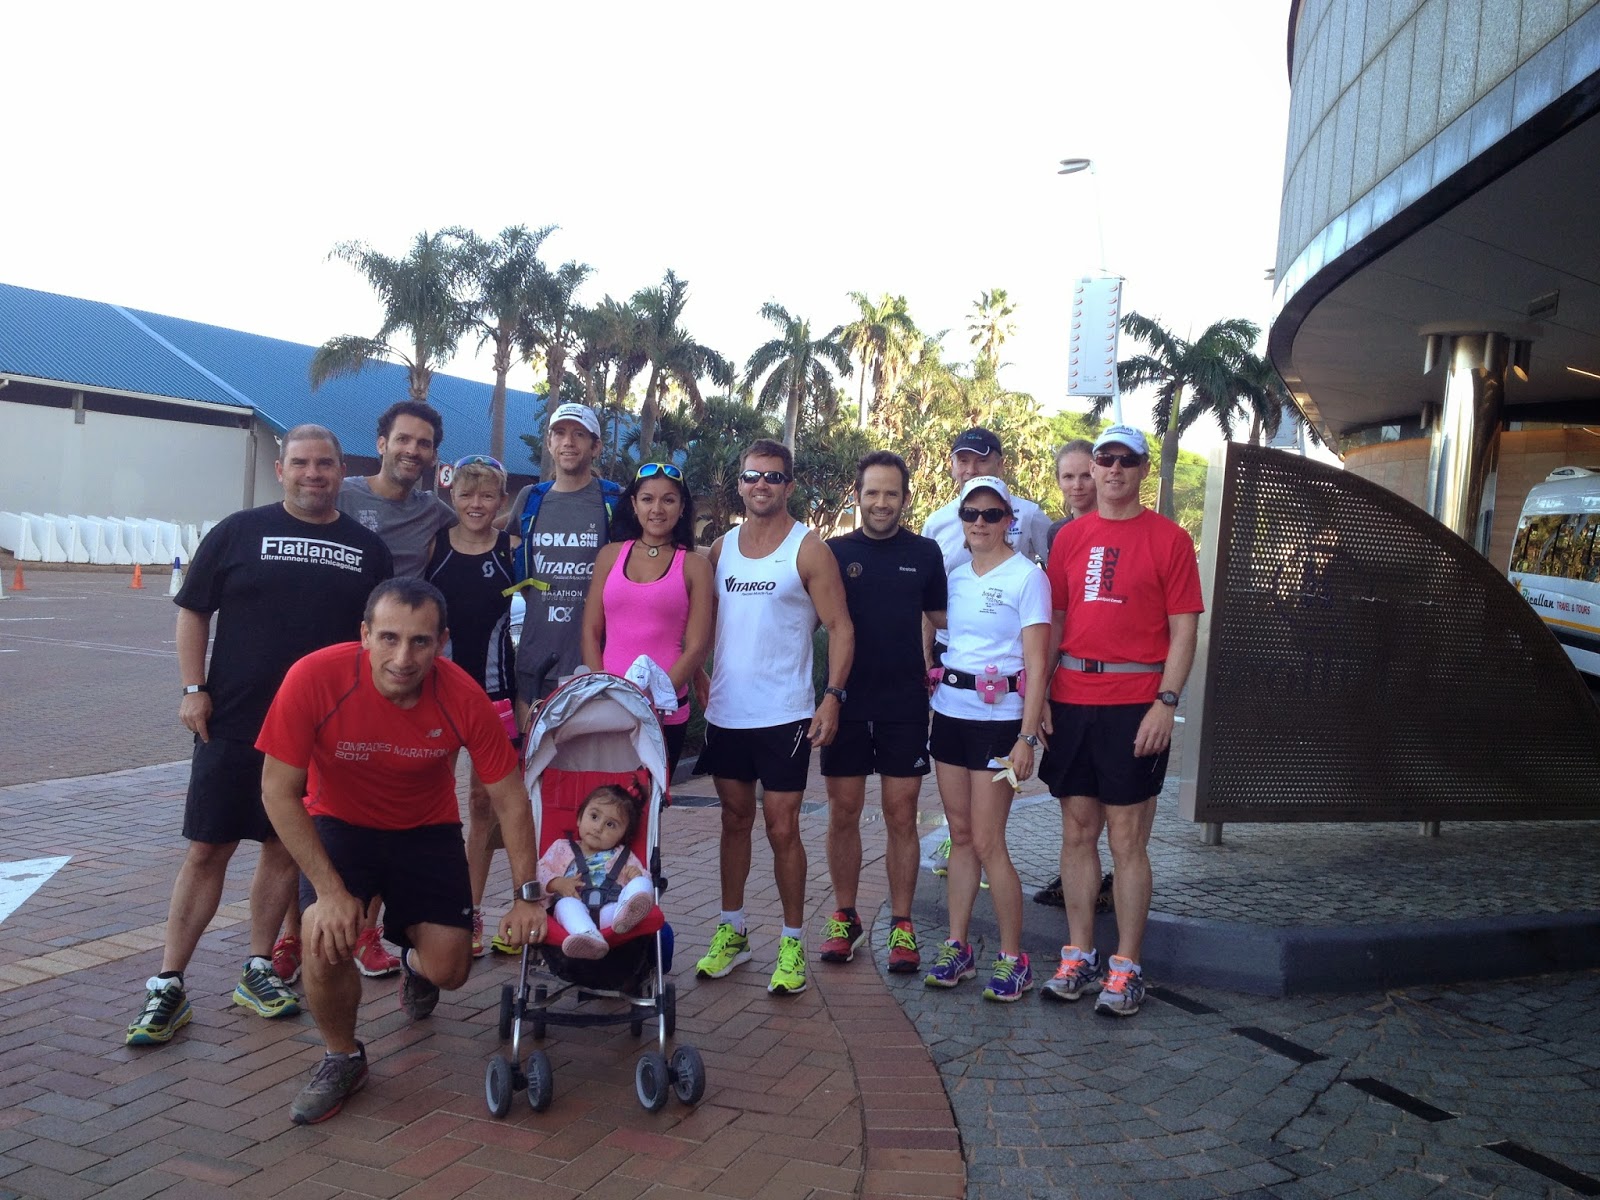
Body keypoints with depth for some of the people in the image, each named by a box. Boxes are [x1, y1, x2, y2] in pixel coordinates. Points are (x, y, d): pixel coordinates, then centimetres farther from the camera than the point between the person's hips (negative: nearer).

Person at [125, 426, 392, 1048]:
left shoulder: (367, 549, 6)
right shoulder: (239, 531, 1)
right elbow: (193, 610, 3)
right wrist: (193, 689, -5)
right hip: (232, 723, -2)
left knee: (284, 849, 11)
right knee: (207, 850, 1)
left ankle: (258, 970, 25)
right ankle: (167, 986, 10)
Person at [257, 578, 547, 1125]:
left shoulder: (463, 698, -26)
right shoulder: (314, 679, -30)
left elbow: (510, 798, -13)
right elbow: (279, 792, -20)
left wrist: (526, 896, -10)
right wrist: (330, 890, -22)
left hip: (426, 829, 1)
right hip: (339, 824, -1)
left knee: (448, 970, -5)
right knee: (326, 940, -25)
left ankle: (415, 965, 36)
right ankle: (342, 1058, 6)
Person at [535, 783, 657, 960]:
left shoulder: (623, 856, 27)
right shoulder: (562, 848, 26)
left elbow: (645, 876, 17)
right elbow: (540, 871, 14)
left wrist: (637, 876, -7)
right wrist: (558, 883, -5)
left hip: (611, 909, 1)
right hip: (577, 908, 0)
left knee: (642, 884, -26)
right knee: (566, 903, -35)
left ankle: (626, 914, -60)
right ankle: (588, 935, -65)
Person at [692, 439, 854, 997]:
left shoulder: (808, 550, -5)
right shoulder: (721, 548, 8)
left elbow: (840, 627, -7)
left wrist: (832, 695, -17)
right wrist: (697, 683, 4)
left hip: (785, 715, -4)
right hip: (725, 713, 4)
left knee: (782, 829, 0)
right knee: (735, 821, 15)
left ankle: (792, 942, 13)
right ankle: (731, 931, 28)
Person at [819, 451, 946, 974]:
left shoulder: (925, 553, 4)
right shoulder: (834, 552, 3)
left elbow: (944, 619, 12)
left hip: (905, 704, 0)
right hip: (846, 701, 1)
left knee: (901, 815, 4)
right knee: (843, 813, 7)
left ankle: (901, 925, 15)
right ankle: (845, 918, 22)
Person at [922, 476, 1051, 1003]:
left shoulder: (1027, 576, -7)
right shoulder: (954, 574, 10)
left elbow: (1036, 664, -11)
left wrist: (1026, 737, -17)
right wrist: (930, 707, 6)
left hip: (998, 717, -6)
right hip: (950, 711, 6)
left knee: (987, 842, -5)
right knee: (960, 835, 11)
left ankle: (1013, 958, 9)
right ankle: (957, 946, 20)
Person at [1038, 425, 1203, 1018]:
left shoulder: (1169, 538, 0)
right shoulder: (1071, 537, 11)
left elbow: (1183, 631, -3)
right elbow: (1053, 621, 13)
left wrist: (1165, 703, -13)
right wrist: (1039, 695, 4)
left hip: (1135, 705, -4)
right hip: (1071, 699, 4)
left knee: (1127, 838, 0)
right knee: (1078, 831, 9)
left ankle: (1126, 968, 11)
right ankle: (1079, 957, 20)